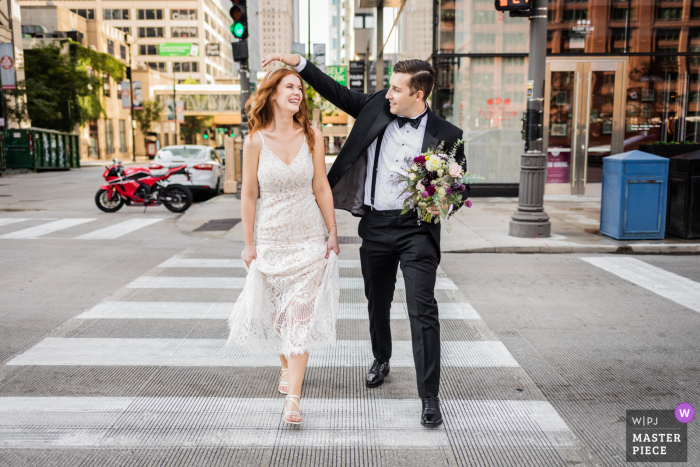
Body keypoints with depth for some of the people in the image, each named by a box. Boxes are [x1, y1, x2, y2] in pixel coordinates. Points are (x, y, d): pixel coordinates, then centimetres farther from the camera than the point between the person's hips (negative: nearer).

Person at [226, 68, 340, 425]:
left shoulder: (312, 137, -2)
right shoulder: (255, 141, -5)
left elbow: (321, 188, 2)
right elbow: (249, 195, -1)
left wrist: (332, 232, 3)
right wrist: (249, 243, -1)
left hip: (309, 237, 0)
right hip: (271, 238, 0)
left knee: (301, 314, -4)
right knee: (276, 311, 12)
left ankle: (293, 396, 1)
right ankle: (286, 367, 38)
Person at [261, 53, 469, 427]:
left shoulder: (446, 135, -5)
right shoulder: (377, 107, 4)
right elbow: (337, 93, 9)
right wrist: (298, 63, 5)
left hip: (416, 229, -4)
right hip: (375, 226, 4)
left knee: (422, 310, -8)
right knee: (377, 302, 19)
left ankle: (429, 397, 3)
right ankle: (381, 359, 46)